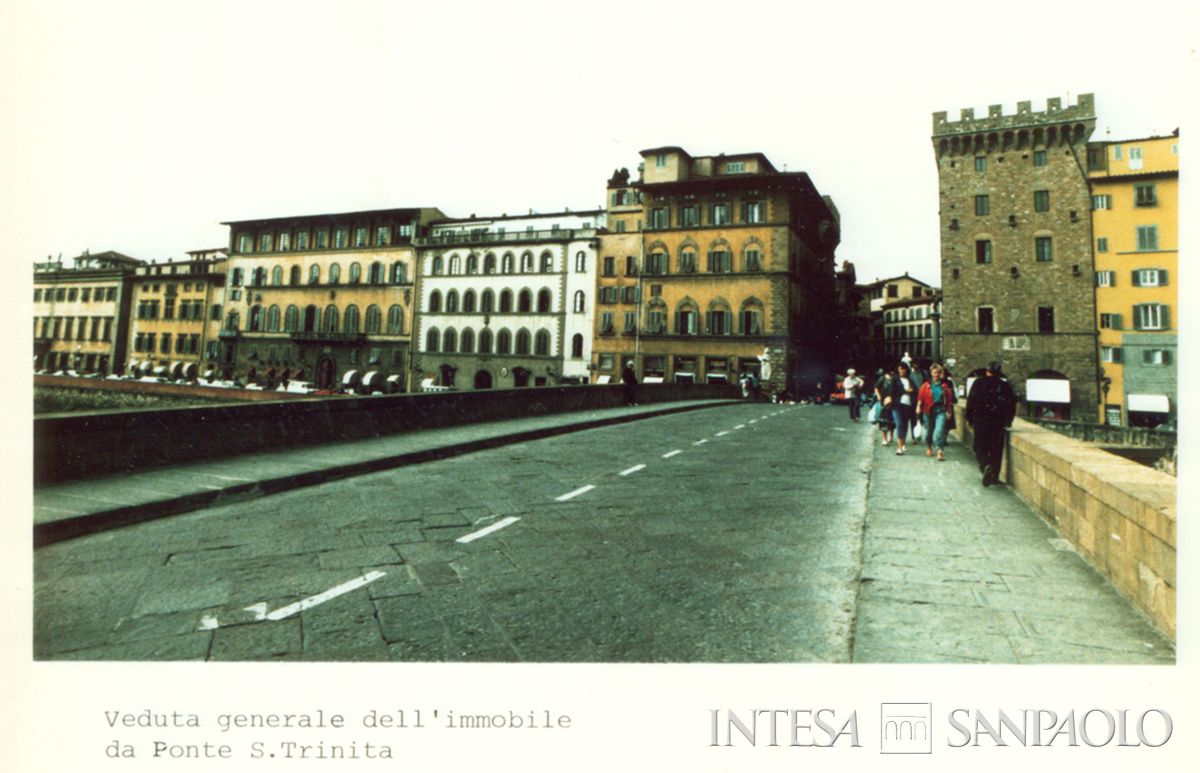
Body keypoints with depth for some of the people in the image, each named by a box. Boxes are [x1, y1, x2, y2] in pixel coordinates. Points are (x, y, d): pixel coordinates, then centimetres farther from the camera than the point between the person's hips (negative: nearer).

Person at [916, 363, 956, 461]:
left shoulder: (945, 386, 5)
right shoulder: (926, 385, 2)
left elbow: (949, 399, 10)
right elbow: (921, 397, -1)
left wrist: (949, 411, 10)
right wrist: (919, 407, -11)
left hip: (941, 411, -1)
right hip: (928, 411, 1)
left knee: (939, 431, -15)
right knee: (929, 431, 13)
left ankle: (939, 452, -19)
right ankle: (929, 448, 37)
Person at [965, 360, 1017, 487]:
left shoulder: (978, 383, -1)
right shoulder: (1006, 386, 4)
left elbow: (970, 402, -2)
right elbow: (1012, 405, 8)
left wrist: (969, 419, 6)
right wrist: (1008, 421, 19)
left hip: (980, 421, -1)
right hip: (999, 423, 2)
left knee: (980, 446, 5)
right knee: (996, 449, 8)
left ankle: (986, 466, -22)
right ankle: (994, 476, 10)